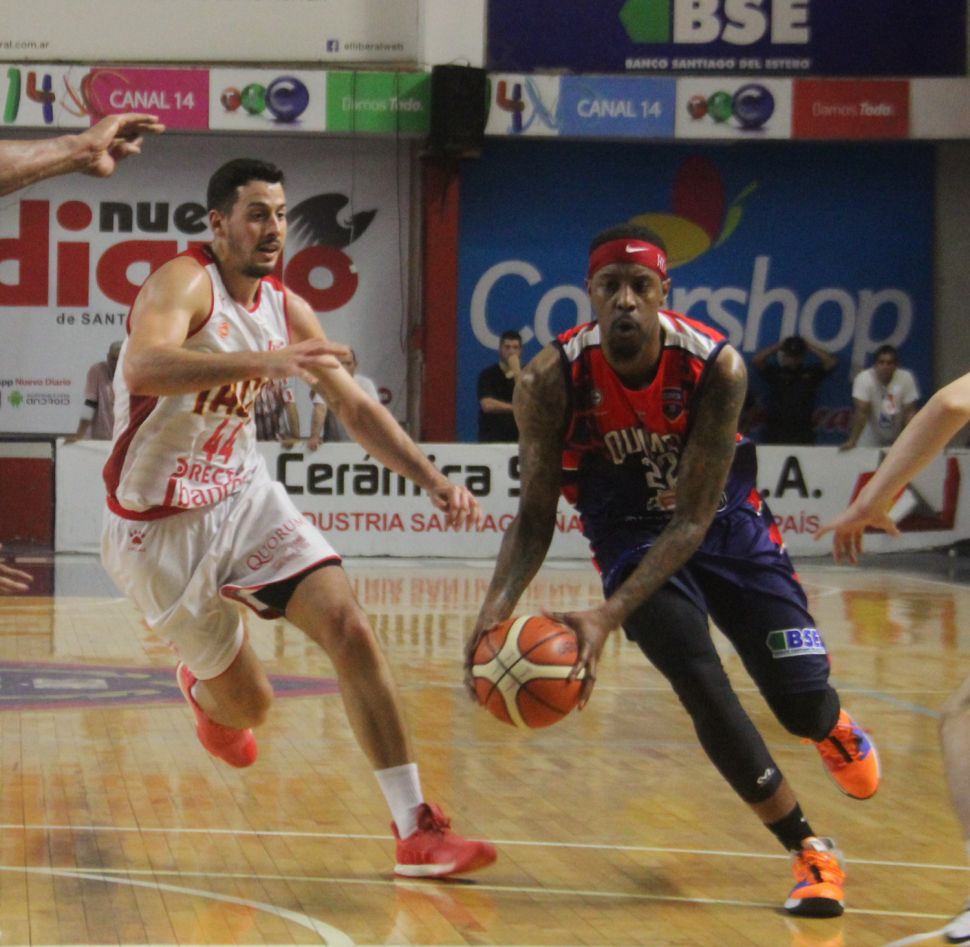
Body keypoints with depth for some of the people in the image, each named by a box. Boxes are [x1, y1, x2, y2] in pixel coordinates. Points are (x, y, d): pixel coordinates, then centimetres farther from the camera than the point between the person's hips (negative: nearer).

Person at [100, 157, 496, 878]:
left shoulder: (286, 310, 2)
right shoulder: (185, 283, -20)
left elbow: (357, 408, 8)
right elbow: (144, 367, -41)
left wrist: (431, 477, -7)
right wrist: (262, 362, -53)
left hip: (245, 498, 6)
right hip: (160, 524, -6)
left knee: (348, 625, -14)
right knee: (249, 703, 2)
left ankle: (417, 830, -13)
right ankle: (202, 688, 43)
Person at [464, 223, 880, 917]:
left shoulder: (717, 367, -28)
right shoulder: (552, 380, -24)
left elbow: (693, 517, -29)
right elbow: (536, 514, -16)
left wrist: (610, 616, -40)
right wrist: (500, 603, -36)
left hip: (724, 523, 0)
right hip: (633, 534, 0)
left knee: (802, 702, -1)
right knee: (703, 688, -18)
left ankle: (834, 726, 42)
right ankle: (811, 853, 1)